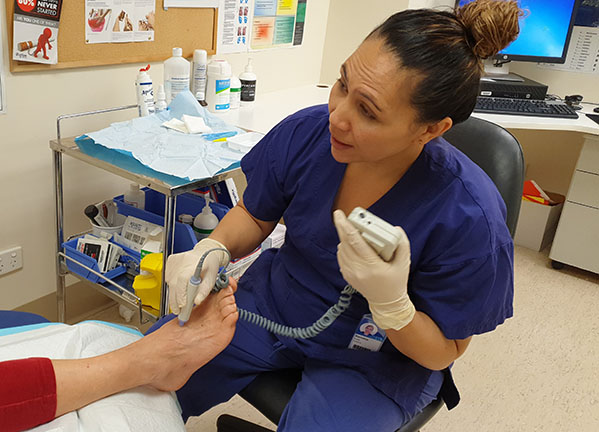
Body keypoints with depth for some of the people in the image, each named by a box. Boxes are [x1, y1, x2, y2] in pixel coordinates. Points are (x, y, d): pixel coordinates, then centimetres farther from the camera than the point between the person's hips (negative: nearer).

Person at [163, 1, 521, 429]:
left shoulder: (468, 217, -27)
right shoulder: (305, 132, -17)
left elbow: (444, 351, -14)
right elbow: (253, 217, 3)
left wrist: (390, 303, -34)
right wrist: (212, 249, -19)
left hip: (375, 360, -2)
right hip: (275, 304, 3)